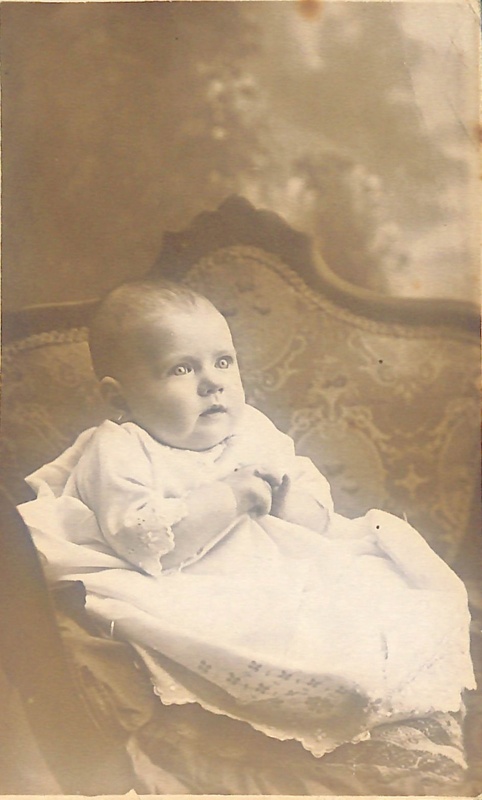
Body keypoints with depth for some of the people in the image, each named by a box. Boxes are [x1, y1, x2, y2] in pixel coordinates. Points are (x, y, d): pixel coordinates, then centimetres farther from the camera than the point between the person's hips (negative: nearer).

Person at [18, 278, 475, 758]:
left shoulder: (250, 428, 14)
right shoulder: (116, 453, -6)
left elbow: (316, 514, 15)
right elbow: (145, 543, -21)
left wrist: (280, 486, -8)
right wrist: (227, 497, -19)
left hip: (290, 569, 7)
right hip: (197, 596, -6)